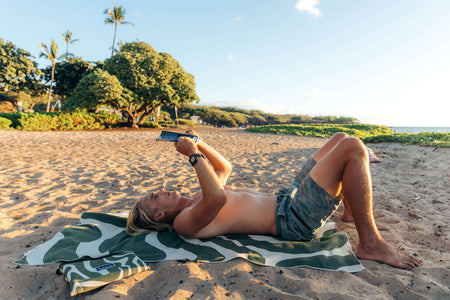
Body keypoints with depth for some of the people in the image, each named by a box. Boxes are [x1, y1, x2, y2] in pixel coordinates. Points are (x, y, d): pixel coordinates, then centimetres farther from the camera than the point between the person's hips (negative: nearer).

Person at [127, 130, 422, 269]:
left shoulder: (195, 199, 15)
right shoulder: (184, 222, -14)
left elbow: (225, 167, 24)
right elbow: (218, 197, -34)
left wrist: (198, 143, 14)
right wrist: (194, 155, -21)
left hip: (287, 198, 10)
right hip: (294, 219, -9)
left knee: (341, 138, 15)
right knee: (353, 147, -19)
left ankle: (351, 203, 27)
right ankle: (371, 243, -10)